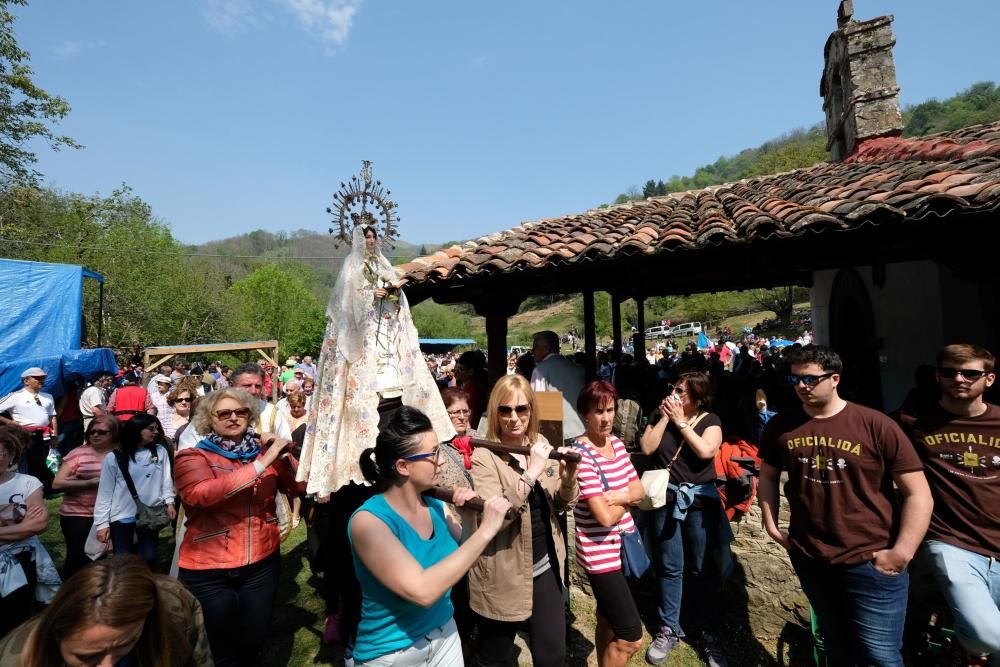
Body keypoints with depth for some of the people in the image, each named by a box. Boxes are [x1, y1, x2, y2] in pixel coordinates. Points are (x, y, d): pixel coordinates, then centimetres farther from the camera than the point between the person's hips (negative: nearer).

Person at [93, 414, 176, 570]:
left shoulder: (160, 451, 2)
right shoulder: (114, 457, -4)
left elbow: (166, 478, 6)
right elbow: (105, 491, -1)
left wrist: (169, 501, -5)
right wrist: (102, 522, -1)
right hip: (122, 518, -1)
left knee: (148, 559, 6)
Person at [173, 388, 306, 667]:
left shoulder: (264, 451, 3)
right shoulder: (192, 457, -8)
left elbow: (300, 485, -2)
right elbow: (202, 493, -28)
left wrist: (284, 455, -17)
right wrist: (260, 464, -30)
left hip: (262, 563, 3)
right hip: (208, 571, -3)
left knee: (254, 642, 19)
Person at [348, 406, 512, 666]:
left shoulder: (434, 506, -7)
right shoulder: (368, 520, -26)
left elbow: (464, 553, 6)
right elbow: (423, 591, -34)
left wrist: (470, 517, -13)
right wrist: (486, 530, -33)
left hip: (445, 635, 6)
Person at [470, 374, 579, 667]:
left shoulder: (541, 445, 0)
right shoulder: (483, 457, -18)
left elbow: (560, 506, 4)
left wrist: (568, 478, -17)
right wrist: (530, 474, -34)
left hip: (545, 567, 5)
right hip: (503, 576, -4)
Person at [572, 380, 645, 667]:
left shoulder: (617, 443, 2)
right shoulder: (581, 455, -23)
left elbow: (639, 491, 5)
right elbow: (605, 516, -25)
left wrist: (619, 496, -16)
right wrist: (628, 498, -7)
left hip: (623, 546, 8)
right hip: (600, 553, -8)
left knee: (608, 620, 24)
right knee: (631, 638, 1)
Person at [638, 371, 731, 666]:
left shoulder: (710, 420, -3)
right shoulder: (660, 416, 2)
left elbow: (705, 451, -20)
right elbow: (647, 448, -8)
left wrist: (681, 422, -14)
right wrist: (665, 417, -11)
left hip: (700, 501, -1)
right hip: (666, 499, 1)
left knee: (702, 570, 10)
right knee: (670, 568, 11)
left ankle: (707, 632, 28)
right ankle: (669, 629, 26)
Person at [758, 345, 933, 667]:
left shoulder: (876, 425, -13)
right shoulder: (780, 426, -3)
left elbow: (918, 492, -10)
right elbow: (768, 475, 11)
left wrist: (901, 553, -14)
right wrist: (771, 525, 5)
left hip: (871, 562, -3)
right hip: (808, 557, 3)